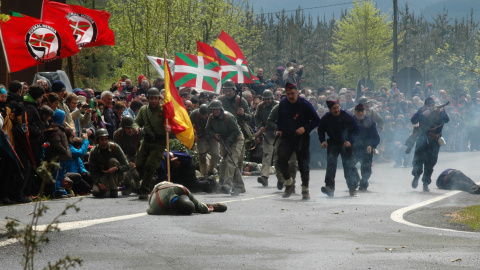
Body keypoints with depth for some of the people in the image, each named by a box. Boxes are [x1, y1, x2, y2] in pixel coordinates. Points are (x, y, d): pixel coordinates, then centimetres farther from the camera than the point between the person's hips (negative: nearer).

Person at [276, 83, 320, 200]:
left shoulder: (305, 104, -9)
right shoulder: (283, 104, 3)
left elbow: (316, 120, -5)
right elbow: (279, 118, 23)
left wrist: (305, 128, -18)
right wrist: (279, 129, 8)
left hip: (302, 139, -3)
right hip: (286, 137, 3)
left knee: (303, 164, 1)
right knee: (281, 160, -14)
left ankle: (305, 189, 18)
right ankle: (289, 183, 7)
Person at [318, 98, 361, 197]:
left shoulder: (347, 116, -14)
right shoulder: (326, 118, -8)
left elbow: (356, 130, -7)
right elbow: (320, 130, 10)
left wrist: (350, 141, -21)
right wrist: (322, 141, -7)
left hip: (345, 144, -1)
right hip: (332, 143, 2)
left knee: (349, 165, -6)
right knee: (331, 164, -13)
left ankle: (352, 189, 5)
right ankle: (330, 187, -15)